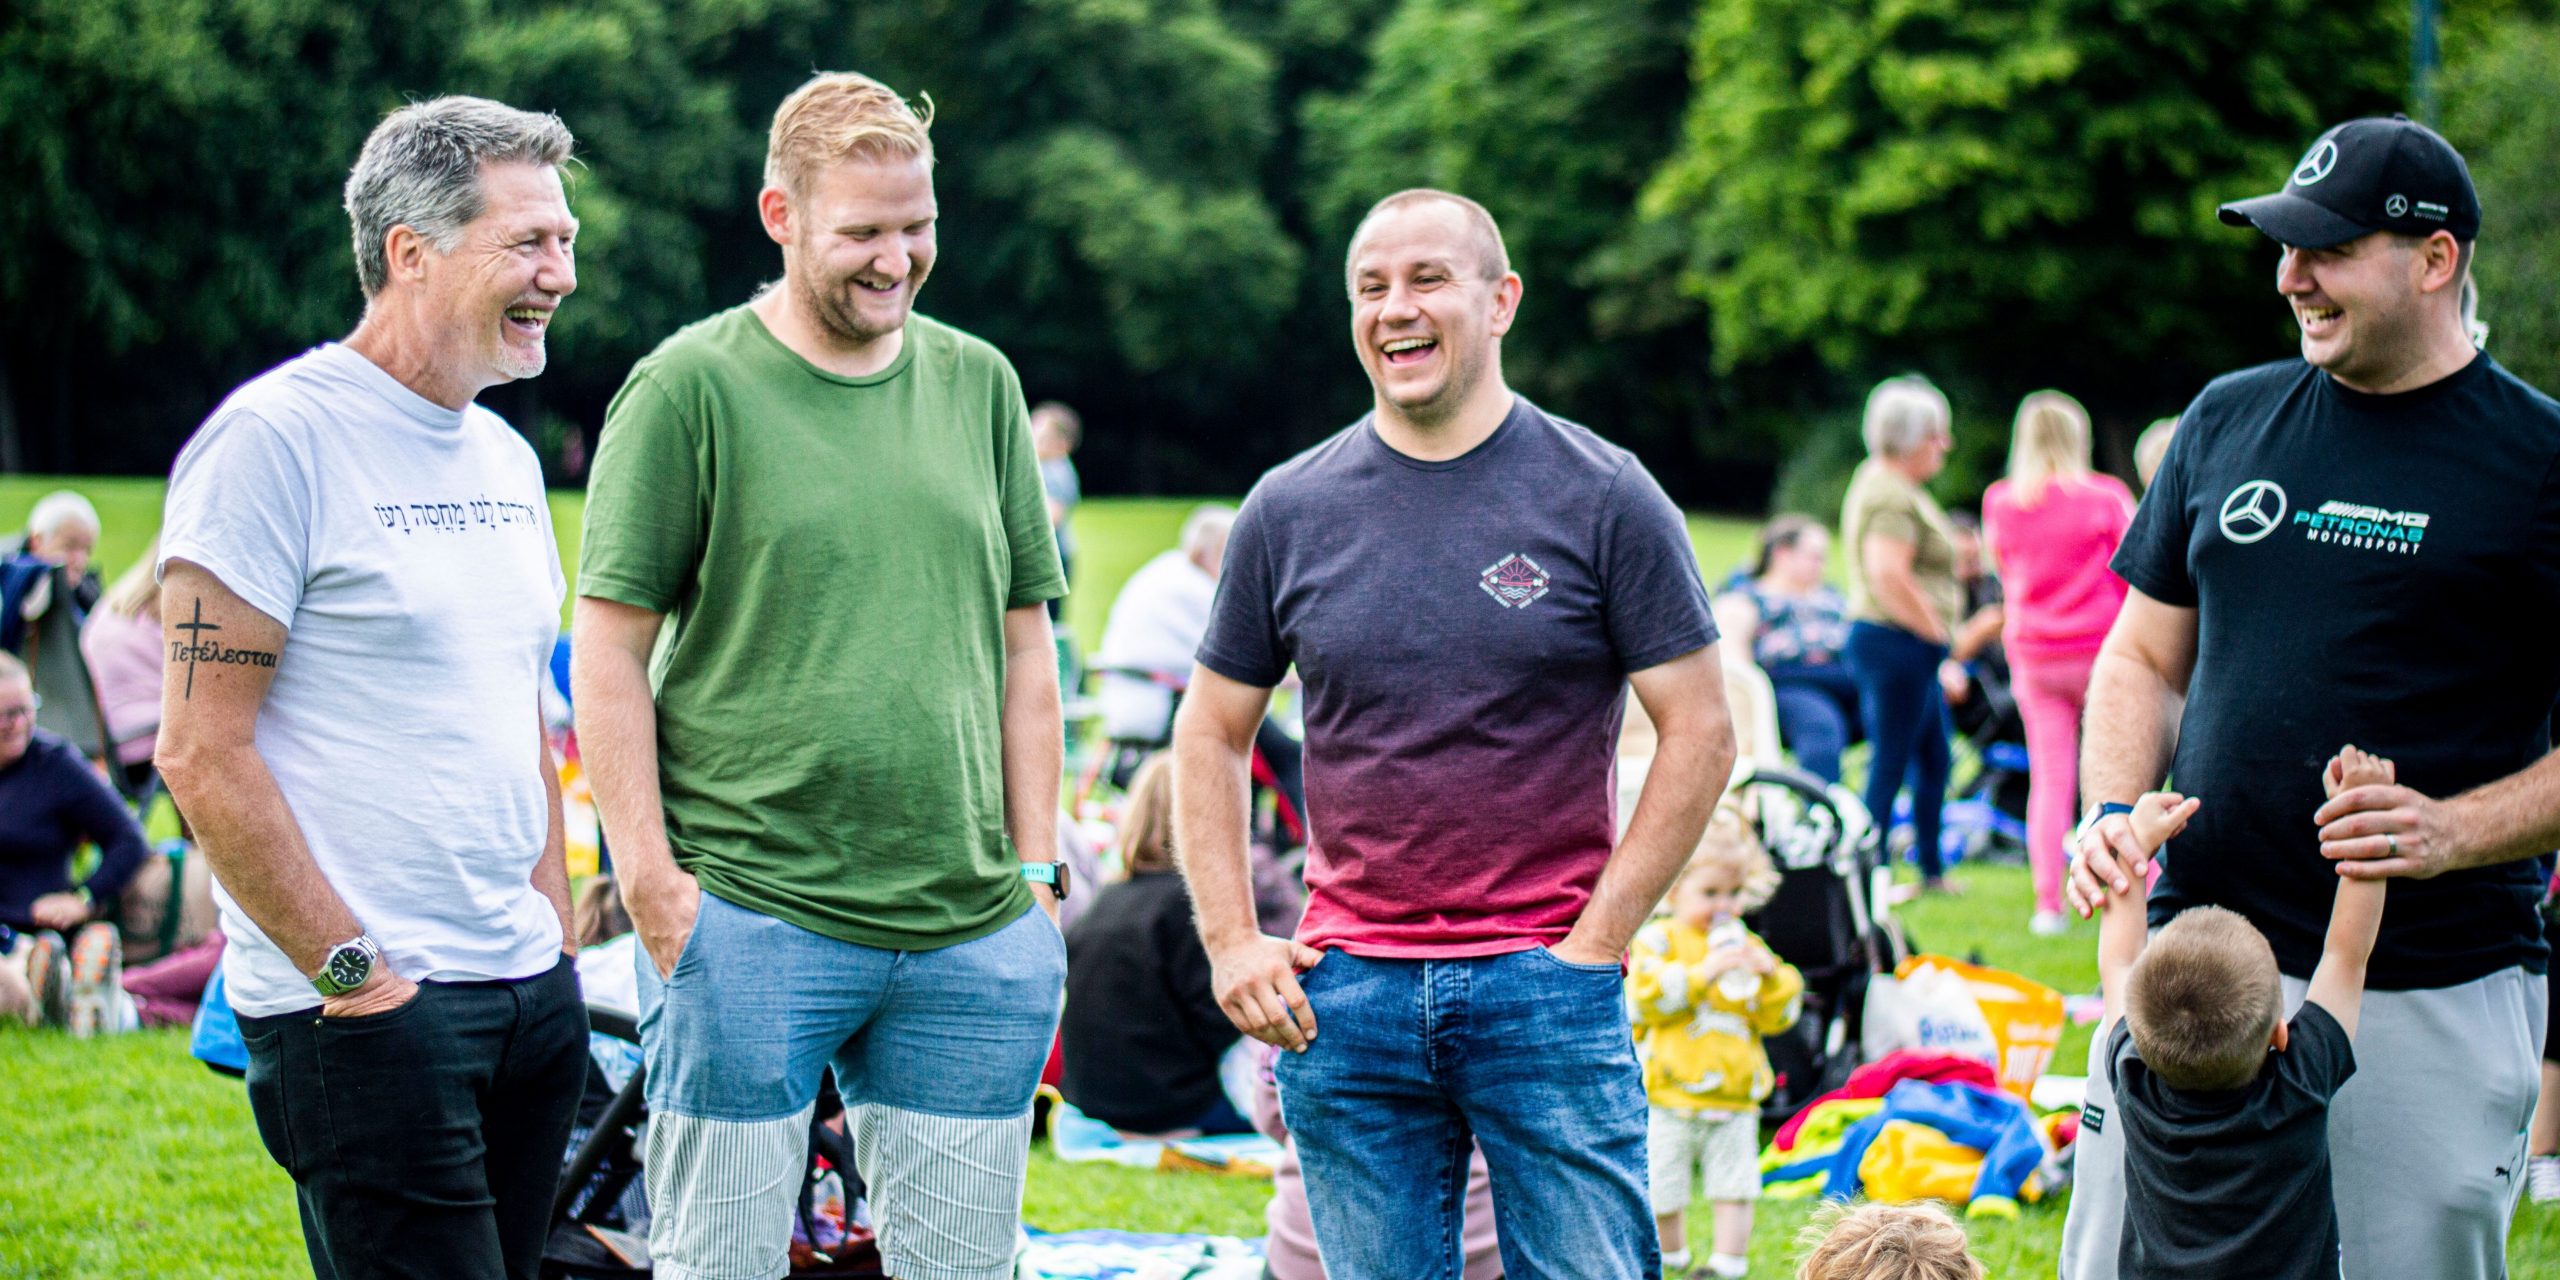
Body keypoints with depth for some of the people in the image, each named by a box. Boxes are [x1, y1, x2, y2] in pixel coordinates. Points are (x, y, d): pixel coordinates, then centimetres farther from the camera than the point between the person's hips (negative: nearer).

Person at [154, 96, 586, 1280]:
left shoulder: (507, 460, 15)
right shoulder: (275, 438, -10)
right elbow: (202, 752, -14)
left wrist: (556, 937, 15)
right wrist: (351, 968, -15)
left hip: (530, 999, 8)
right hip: (364, 1010, -8)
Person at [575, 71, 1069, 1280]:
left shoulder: (980, 384, 12)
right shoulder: (690, 387, -2)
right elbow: (609, 649, -3)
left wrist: (1039, 871, 11)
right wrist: (650, 878, -10)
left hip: (971, 931, 4)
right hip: (747, 919, -4)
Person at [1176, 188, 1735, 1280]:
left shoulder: (1604, 499, -1)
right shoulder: (1289, 512, 7)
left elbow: (1698, 733, -1)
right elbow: (1210, 735, 14)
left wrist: (1596, 941, -7)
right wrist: (1232, 943, 3)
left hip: (1544, 986, -3)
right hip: (1346, 994, 3)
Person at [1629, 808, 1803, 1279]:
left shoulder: (1747, 947, 10)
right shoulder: (1658, 940, -2)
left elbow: (1777, 1018, 10)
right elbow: (1646, 1000, -19)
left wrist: (1770, 976, -8)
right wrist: (1703, 973, -23)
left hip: (1735, 1098, 3)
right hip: (1670, 1098, -3)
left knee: (1734, 1188, -2)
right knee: (1662, 1192, 5)